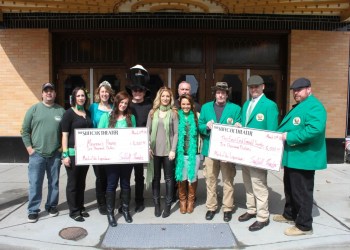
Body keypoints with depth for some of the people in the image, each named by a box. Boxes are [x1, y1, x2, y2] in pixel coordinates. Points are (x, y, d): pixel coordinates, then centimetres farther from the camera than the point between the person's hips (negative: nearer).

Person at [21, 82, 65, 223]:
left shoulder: (61, 111, 4)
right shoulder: (34, 109, 1)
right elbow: (25, 130, 2)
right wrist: (29, 148, -4)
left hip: (55, 155, 1)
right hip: (37, 154, -1)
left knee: (54, 183, 11)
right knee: (35, 183, 3)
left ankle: (52, 206, 27)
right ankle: (33, 210, 16)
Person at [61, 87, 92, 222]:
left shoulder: (88, 113, 12)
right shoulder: (69, 113, -6)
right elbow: (64, 135, -9)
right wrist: (65, 154, -15)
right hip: (73, 153, -6)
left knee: (81, 182, 15)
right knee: (73, 183, 4)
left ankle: (80, 207, 27)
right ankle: (73, 211, 16)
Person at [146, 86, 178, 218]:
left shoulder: (173, 113, 1)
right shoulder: (152, 112, 7)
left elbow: (176, 133, -2)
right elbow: (148, 131, 6)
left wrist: (173, 150, -9)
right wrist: (148, 147, -4)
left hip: (168, 151, -2)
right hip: (154, 150, 2)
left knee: (169, 178, 6)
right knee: (156, 178, 9)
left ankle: (168, 205, 18)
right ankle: (156, 204, 21)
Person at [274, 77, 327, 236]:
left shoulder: (314, 106, -16)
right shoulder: (298, 107, 17)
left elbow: (315, 129, -31)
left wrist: (289, 137, -26)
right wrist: (281, 135, 5)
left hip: (303, 158, -11)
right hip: (293, 156, 11)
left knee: (302, 192, 1)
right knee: (290, 188, 22)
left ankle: (304, 225, 15)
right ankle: (289, 214, 39)